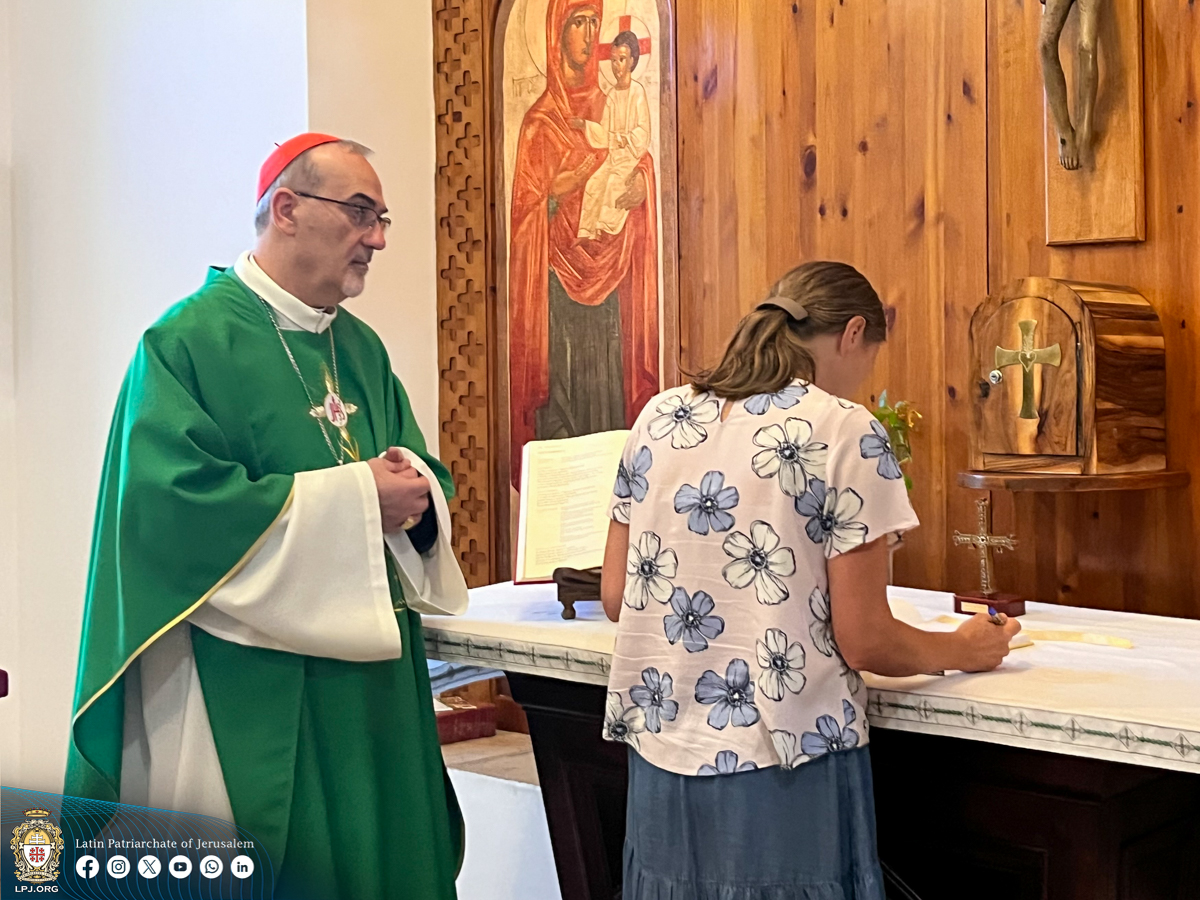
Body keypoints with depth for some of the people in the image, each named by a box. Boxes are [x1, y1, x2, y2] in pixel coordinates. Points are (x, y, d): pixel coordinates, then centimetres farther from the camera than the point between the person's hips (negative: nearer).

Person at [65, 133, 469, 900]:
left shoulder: (364, 350, 13)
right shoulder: (190, 342, -10)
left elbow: (425, 473, 14)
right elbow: (176, 503, -21)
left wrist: (417, 494, -11)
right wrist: (357, 499, -18)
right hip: (250, 700, -7)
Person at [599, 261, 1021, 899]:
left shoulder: (660, 416, 5)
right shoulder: (845, 431, -10)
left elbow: (615, 597, 8)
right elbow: (865, 641, -10)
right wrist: (963, 650, 8)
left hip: (663, 758, 5)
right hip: (780, 773, -5)